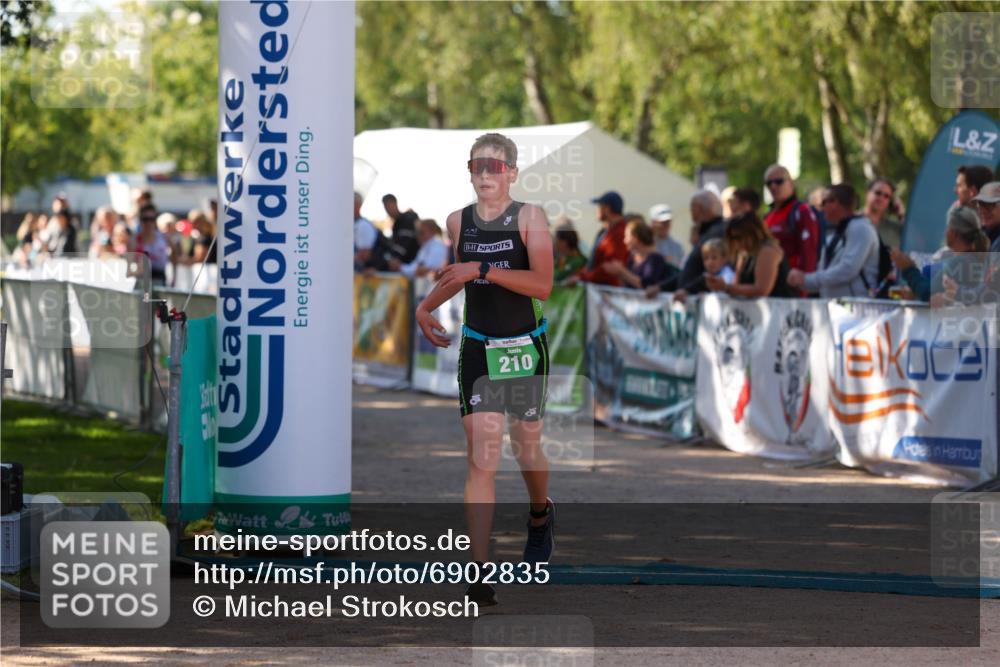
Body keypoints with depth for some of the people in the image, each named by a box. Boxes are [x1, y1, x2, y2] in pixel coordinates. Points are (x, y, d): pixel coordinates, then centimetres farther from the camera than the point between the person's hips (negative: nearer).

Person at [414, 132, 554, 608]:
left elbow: (542, 284, -21)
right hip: (477, 349, 2)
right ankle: (479, 573, -15)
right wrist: (426, 306, 20)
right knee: (481, 457, -9)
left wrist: (483, 270, -26)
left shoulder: (529, 217, -9)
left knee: (526, 447, 13)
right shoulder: (458, 222, 4)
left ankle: (541, 515, 48)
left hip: (525, 348, -2)